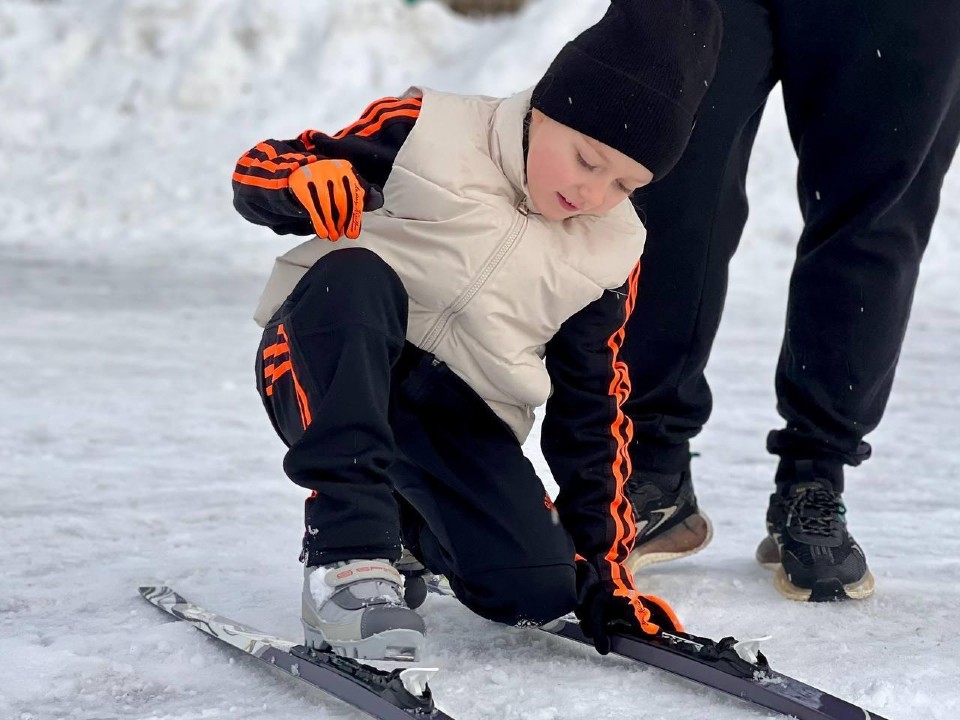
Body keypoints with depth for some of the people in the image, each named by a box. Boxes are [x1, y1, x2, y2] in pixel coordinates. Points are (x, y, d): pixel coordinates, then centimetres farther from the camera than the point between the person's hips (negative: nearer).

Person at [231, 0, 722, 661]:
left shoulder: (609, 253, 5)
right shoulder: (426, 130, -7)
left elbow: (591, 413, 11)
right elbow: (257, 173, -6)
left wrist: (604, 568, 7)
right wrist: (307, 179, -31)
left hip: (462, 415, 4)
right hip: (326, 369, -4)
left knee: (537, 592, -17)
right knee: (355, 277, -36)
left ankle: (408, 520, 19)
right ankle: (349, 552, -37)